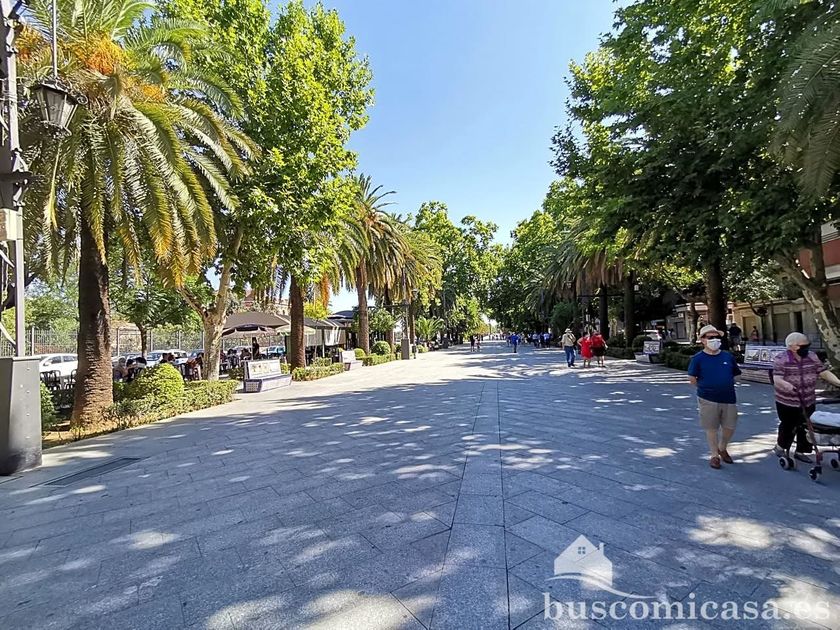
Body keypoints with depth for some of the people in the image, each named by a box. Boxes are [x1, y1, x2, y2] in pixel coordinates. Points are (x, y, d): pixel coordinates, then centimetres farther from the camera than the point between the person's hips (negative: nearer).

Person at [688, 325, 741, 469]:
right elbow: (692, 379, -5)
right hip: (708, 400, -3)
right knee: (711, 428, 7)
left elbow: (735, 374, 14)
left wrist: (726, 386, 7)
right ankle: (714, 455, 23)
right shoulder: (698, 358, -7)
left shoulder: (728, 356, 4)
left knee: (730, 427, 10)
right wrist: (706, 388, 1)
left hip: (728, 398, 3)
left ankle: (722, 448, 37)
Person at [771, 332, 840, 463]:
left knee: (805, 428, 11)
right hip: (787, 403, -5)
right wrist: (786, 385, -42)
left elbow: (824, 372, 3)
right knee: (788, 427, 7)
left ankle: (800, 451, 28)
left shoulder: (812, 357, 2)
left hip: (808, 402, 5)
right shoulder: (781, 360, -15)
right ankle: (780, 446, 30)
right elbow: (777, 379, -23)